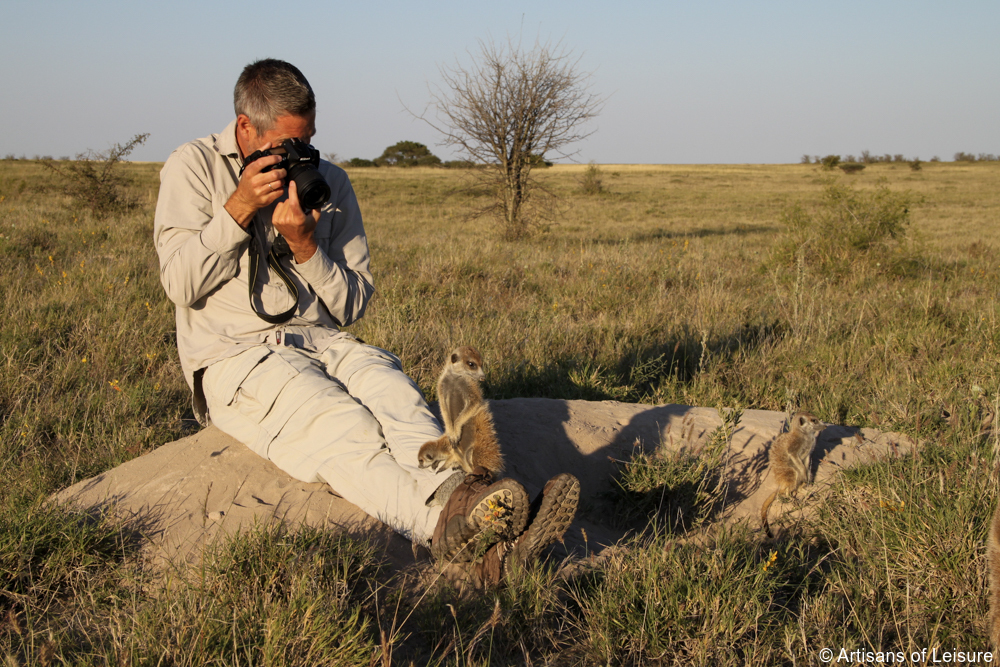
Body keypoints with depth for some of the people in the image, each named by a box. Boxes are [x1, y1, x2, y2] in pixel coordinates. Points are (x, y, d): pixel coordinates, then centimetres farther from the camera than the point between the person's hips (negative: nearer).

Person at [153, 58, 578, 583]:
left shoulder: (329, 182, 12)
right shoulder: (193, 169, 4)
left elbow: (353, 305, 9)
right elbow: (180, 285, -5)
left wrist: (304, 245, -9)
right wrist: (238, 208, -14)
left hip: (321, 341, 4)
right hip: (233, 356, -3)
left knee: (390, 388, -32)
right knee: (336, 423, -35)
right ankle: (446, 522, -61)